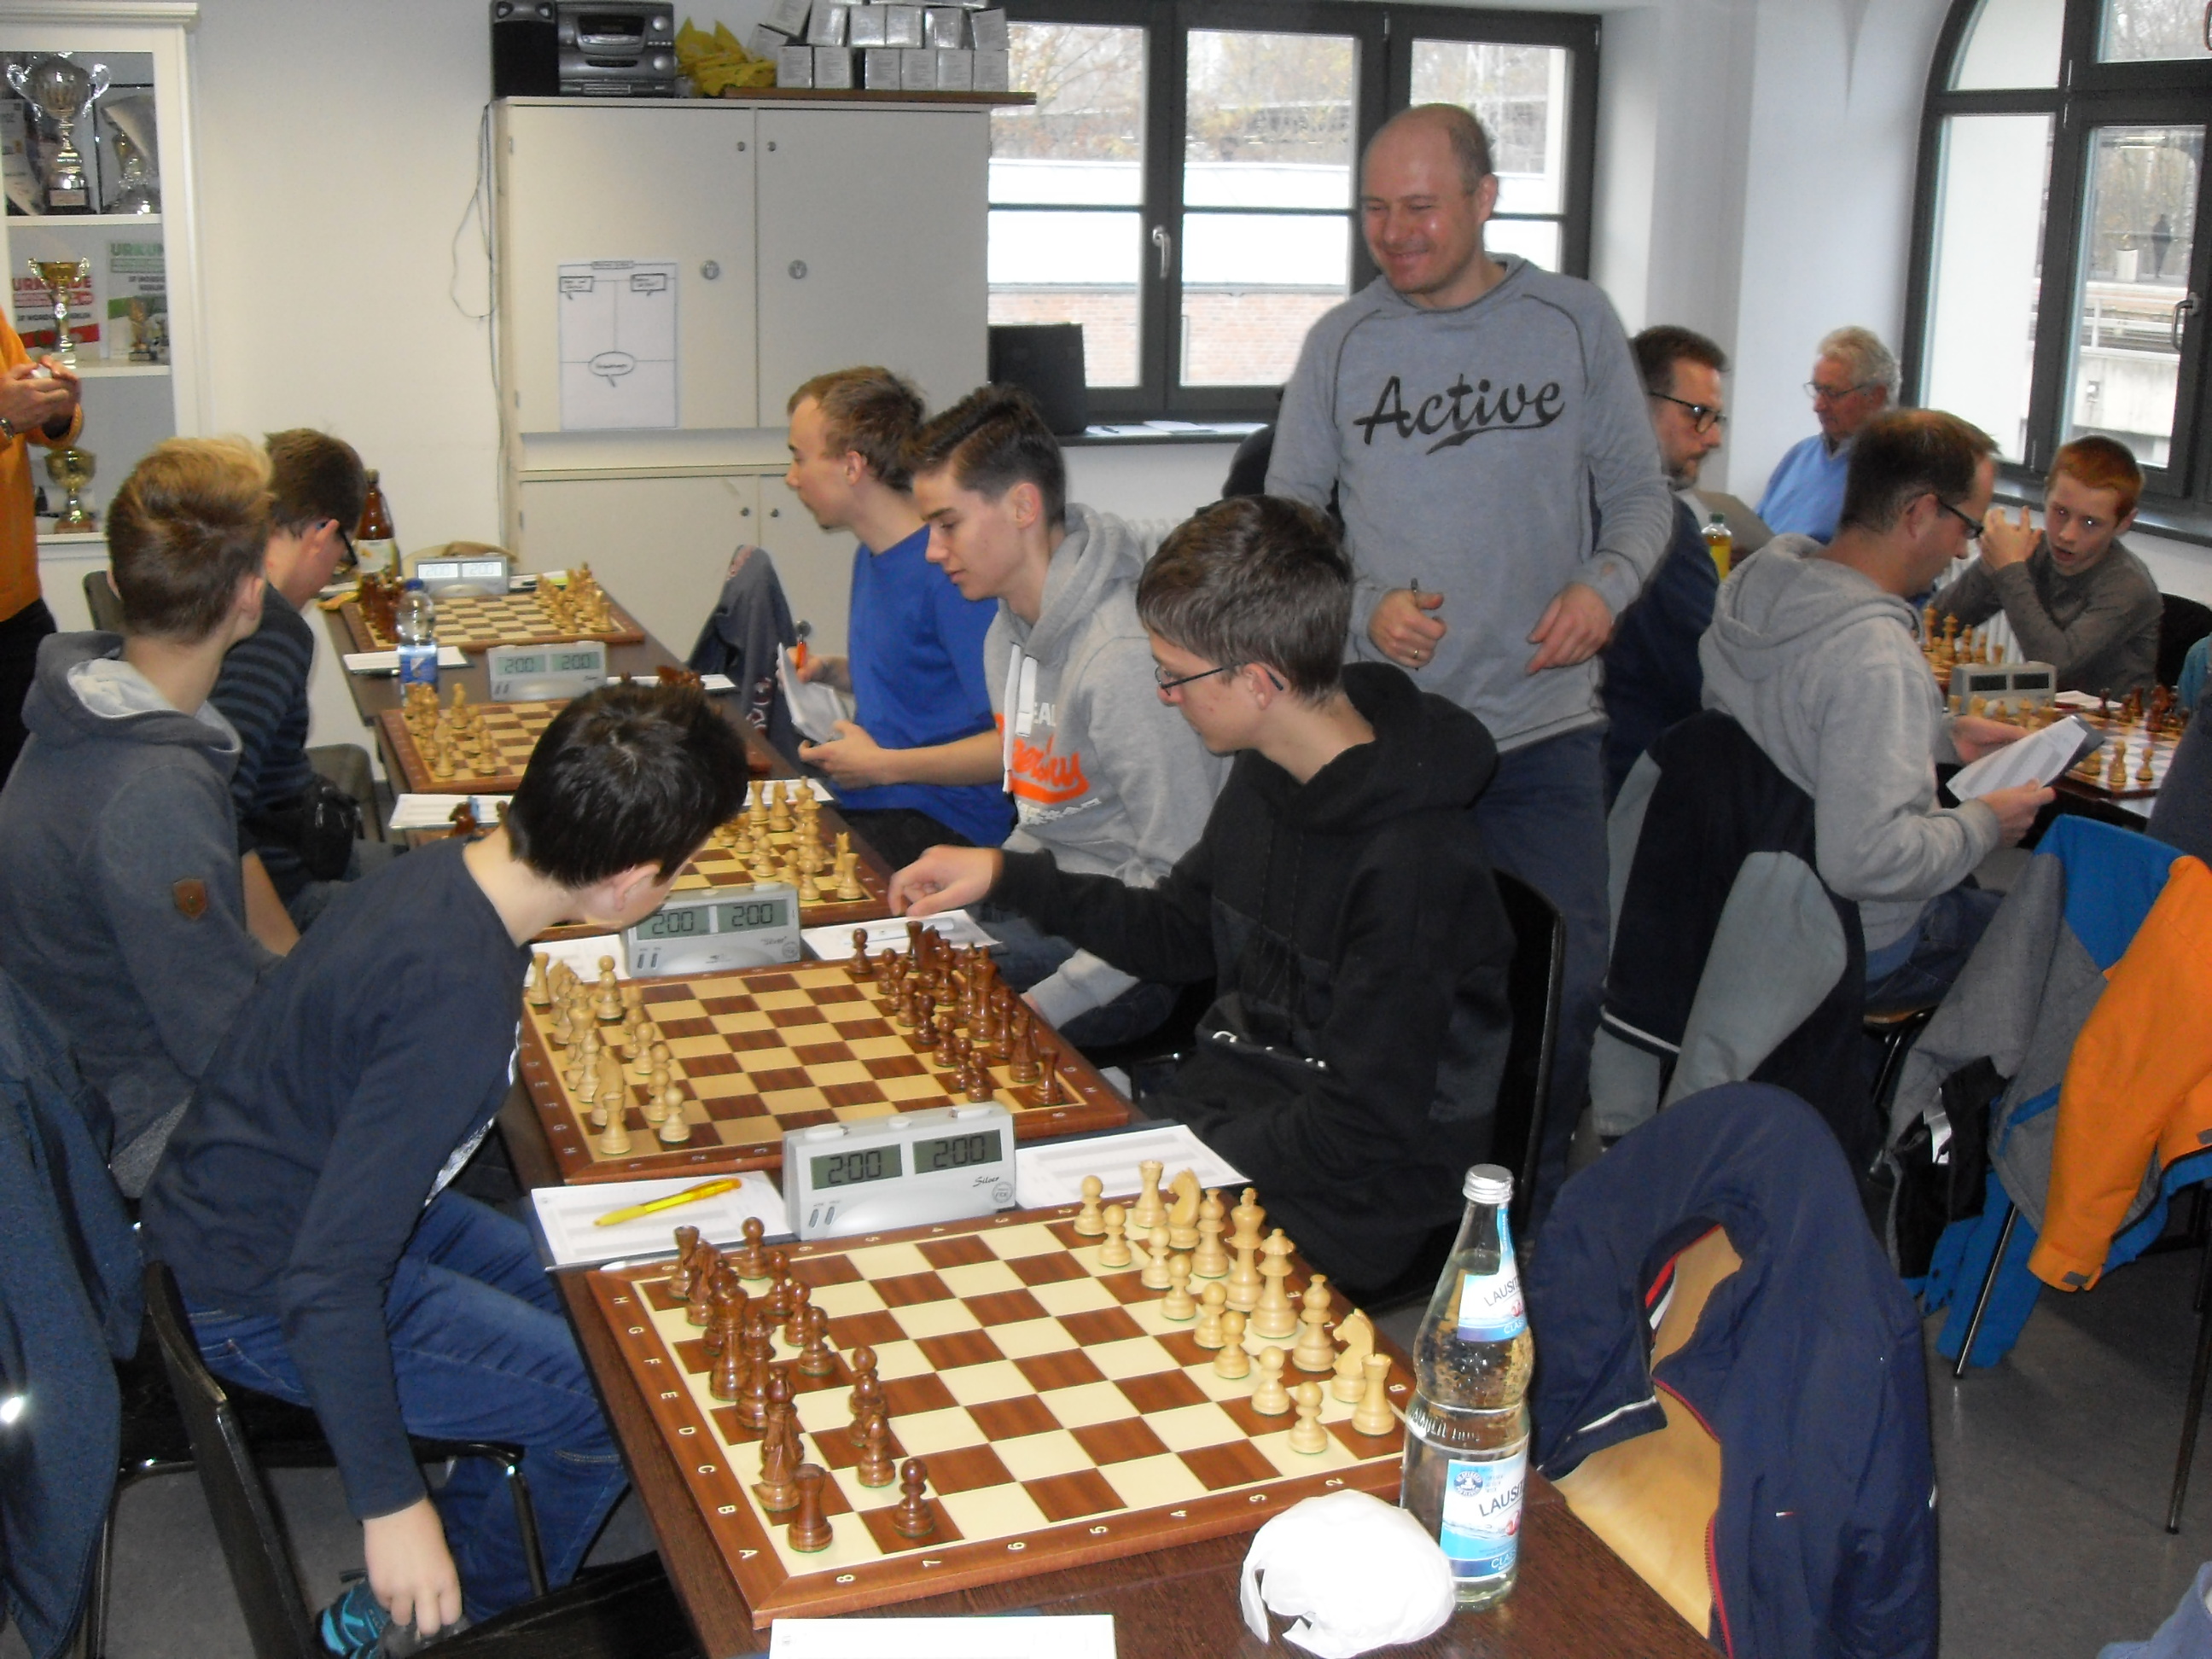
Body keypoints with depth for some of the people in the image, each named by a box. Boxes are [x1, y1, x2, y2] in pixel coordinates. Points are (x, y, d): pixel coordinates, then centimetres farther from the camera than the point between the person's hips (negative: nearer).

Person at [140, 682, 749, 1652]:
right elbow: (327, 1284, -33)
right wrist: (390, 1503, -23)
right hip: (255, 1298, -9)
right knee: (609, 1400, -8)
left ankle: (439, 1581, 24)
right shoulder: (459, 1003, -35)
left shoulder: (445, 871, -7)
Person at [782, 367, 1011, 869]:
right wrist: (833, 671, 11)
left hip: (940, 826, -9)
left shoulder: (948, 568, -17)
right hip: (868, 799, 9)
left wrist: (880, 765, -14)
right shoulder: (870, 554, 14)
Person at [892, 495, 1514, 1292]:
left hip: (1340, 1200, -8)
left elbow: (1359, 1135, -23)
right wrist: (1005, 875, 12)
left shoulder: (1412, 861, -26)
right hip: (1225, 1099, 8)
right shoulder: (1268, 777, 2)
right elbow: (1177, 933, 18)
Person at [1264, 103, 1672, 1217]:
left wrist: (1606, 585, -12)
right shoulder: (1341, 342, 4)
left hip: (1544, 722, 0)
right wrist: (1365, 604, -9)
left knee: (1563, 982, 1)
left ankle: (1541, 1205, 22)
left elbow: (1640, 494, 8)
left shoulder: (1573, 323, 3)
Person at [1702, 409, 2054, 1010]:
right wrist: (1983, 824, -18)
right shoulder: (1874, 656, -31)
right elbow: (1866, 860, -34)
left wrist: (1942, 737, 12)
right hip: (1855, 951, -8)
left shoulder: (1759, 583, -3)